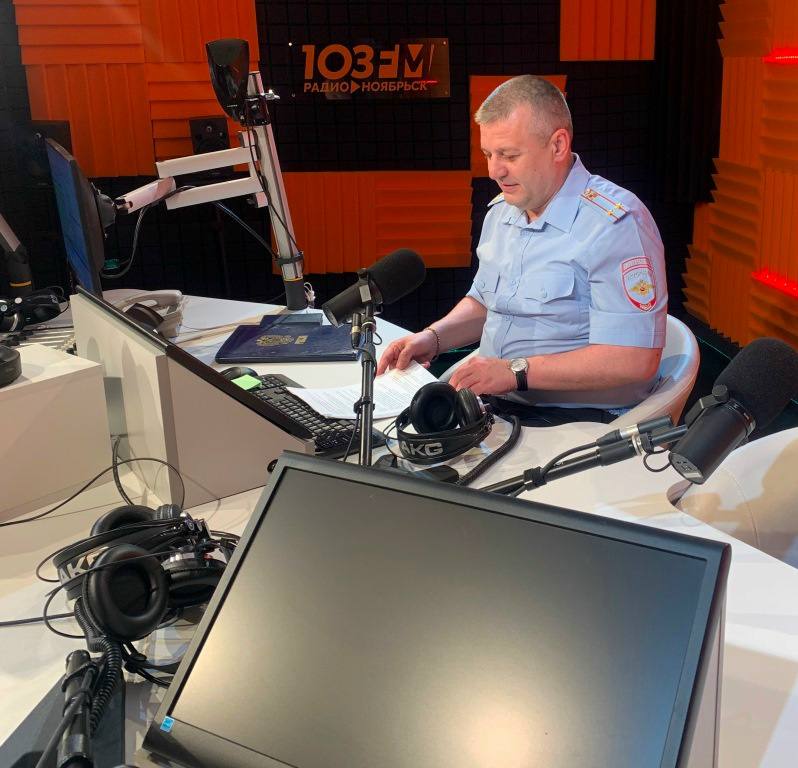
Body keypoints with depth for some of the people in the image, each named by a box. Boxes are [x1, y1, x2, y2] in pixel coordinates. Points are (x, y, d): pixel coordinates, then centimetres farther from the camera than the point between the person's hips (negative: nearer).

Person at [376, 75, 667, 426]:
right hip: (490, 400, 8)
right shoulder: (501, 212, 12)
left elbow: (635, 360, -23)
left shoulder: (615, 224, -16)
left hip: (574, 419, -7)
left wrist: (517, 371, -24)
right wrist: (433, 338, 6)